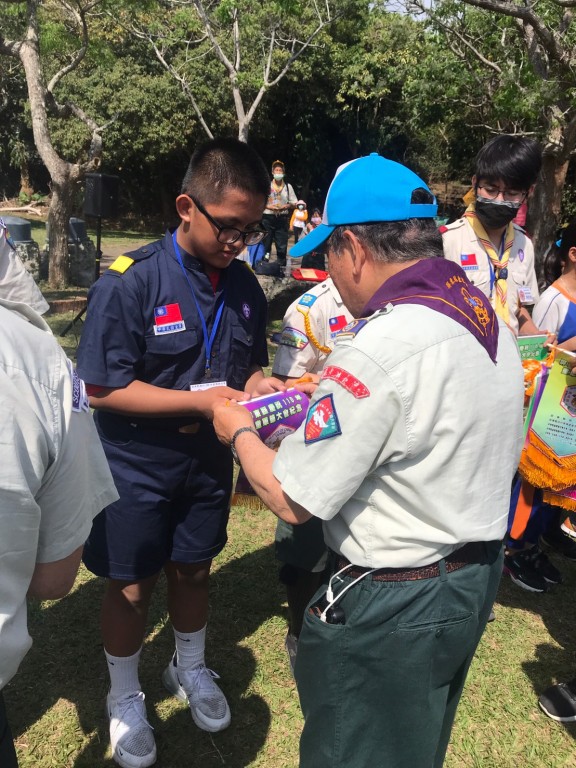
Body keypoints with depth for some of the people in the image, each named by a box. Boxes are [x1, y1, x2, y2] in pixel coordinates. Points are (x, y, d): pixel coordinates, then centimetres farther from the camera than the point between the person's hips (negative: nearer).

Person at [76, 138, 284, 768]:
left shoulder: (243, 285, -3)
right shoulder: (130, 282, -20)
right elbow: (103, 389, -20)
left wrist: (261, 387, -13)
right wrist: (201, 400, -25)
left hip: (207, 461, 5)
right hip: (137, 466, -4)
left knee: (193, 571, 21)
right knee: (132, 586, 12)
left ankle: (189, 669, 49)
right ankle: (124, 697, 39)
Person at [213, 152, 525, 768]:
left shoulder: (379, 348, -29)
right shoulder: (488, 318, -1)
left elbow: (291, 501, -23)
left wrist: (237, 432, -4)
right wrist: (335, 400, 11)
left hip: (393, 604, -8)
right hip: (479, 575, 8)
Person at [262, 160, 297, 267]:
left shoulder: (288, 186, 9)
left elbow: (294, 203, 9)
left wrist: (286, 206, -11)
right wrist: (269, 206, -14)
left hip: (282, 219, 1)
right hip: (268, 218, -1)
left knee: (282, 245, 1)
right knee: (265, 244, 2)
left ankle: (281, 267, 8)